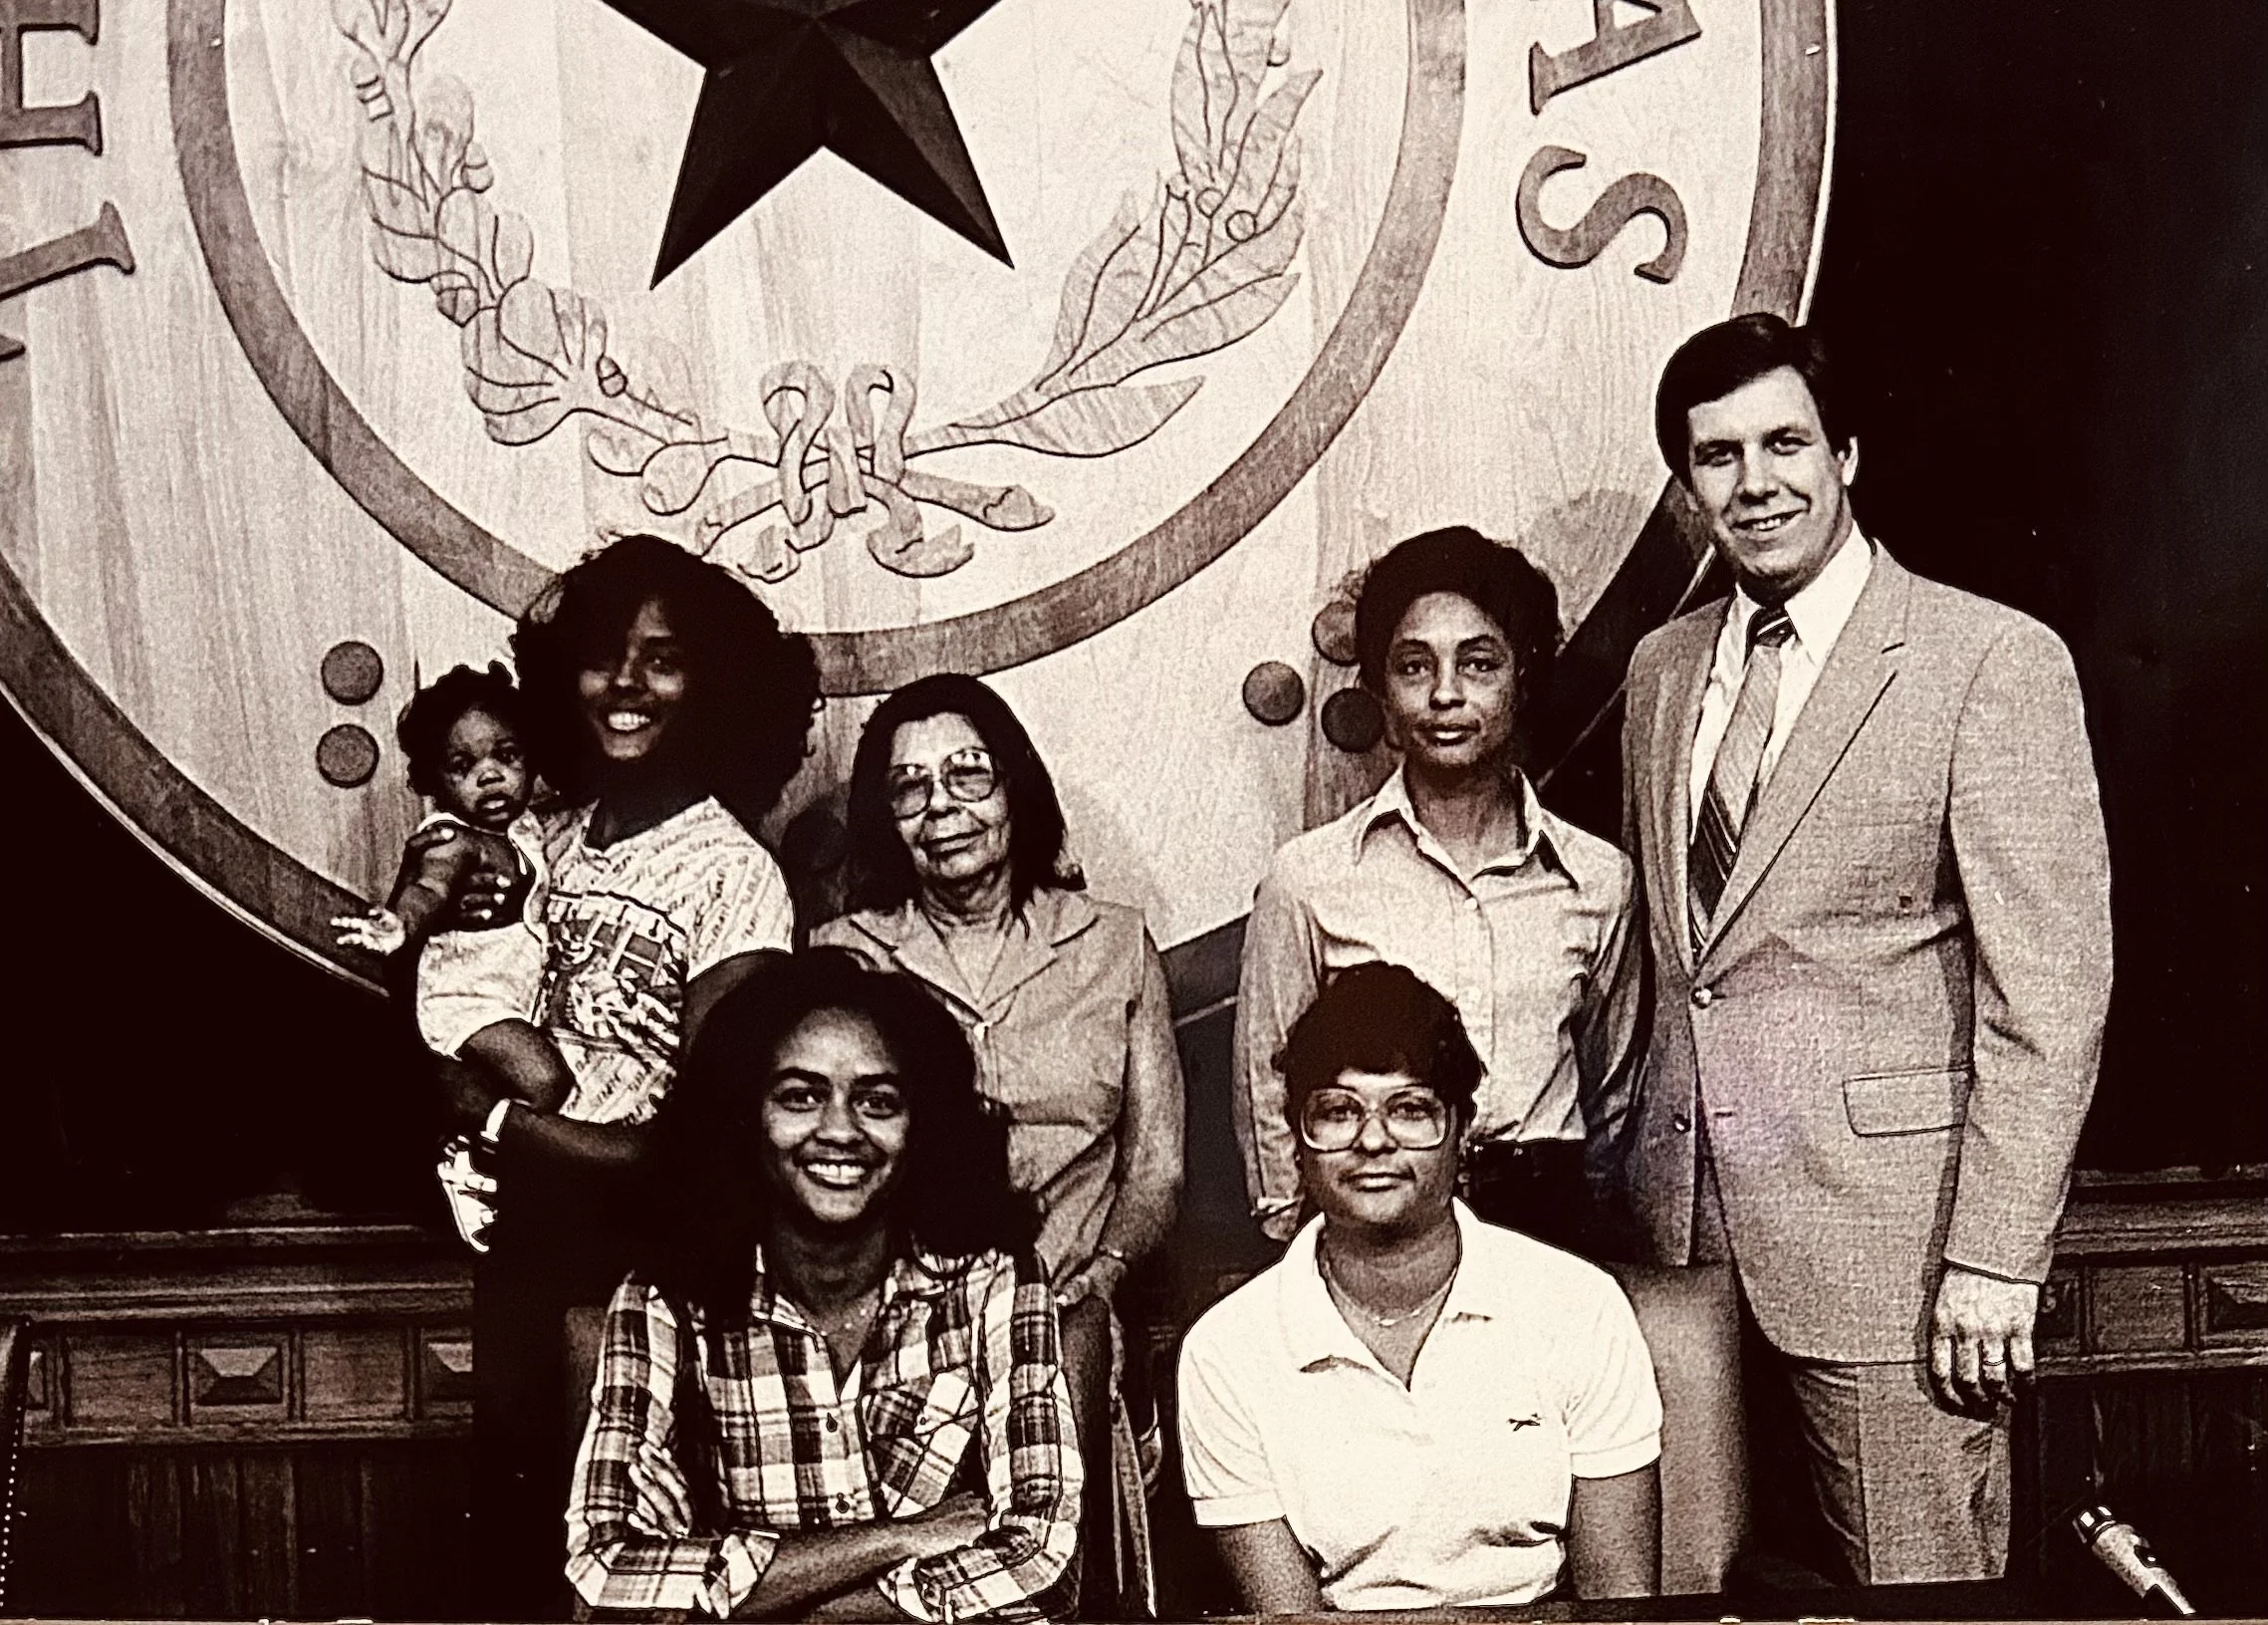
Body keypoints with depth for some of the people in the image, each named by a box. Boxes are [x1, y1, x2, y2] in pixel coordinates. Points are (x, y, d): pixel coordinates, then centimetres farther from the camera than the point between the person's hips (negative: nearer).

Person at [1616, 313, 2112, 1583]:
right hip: (1690, 1227, 6)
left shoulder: (1995, 661, -7)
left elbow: (2050, 988, -11)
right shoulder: (1664, 668, 12)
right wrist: (1644, 1175, 12)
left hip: (1886, 1235, -5)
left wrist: (1996, 1259, -14)